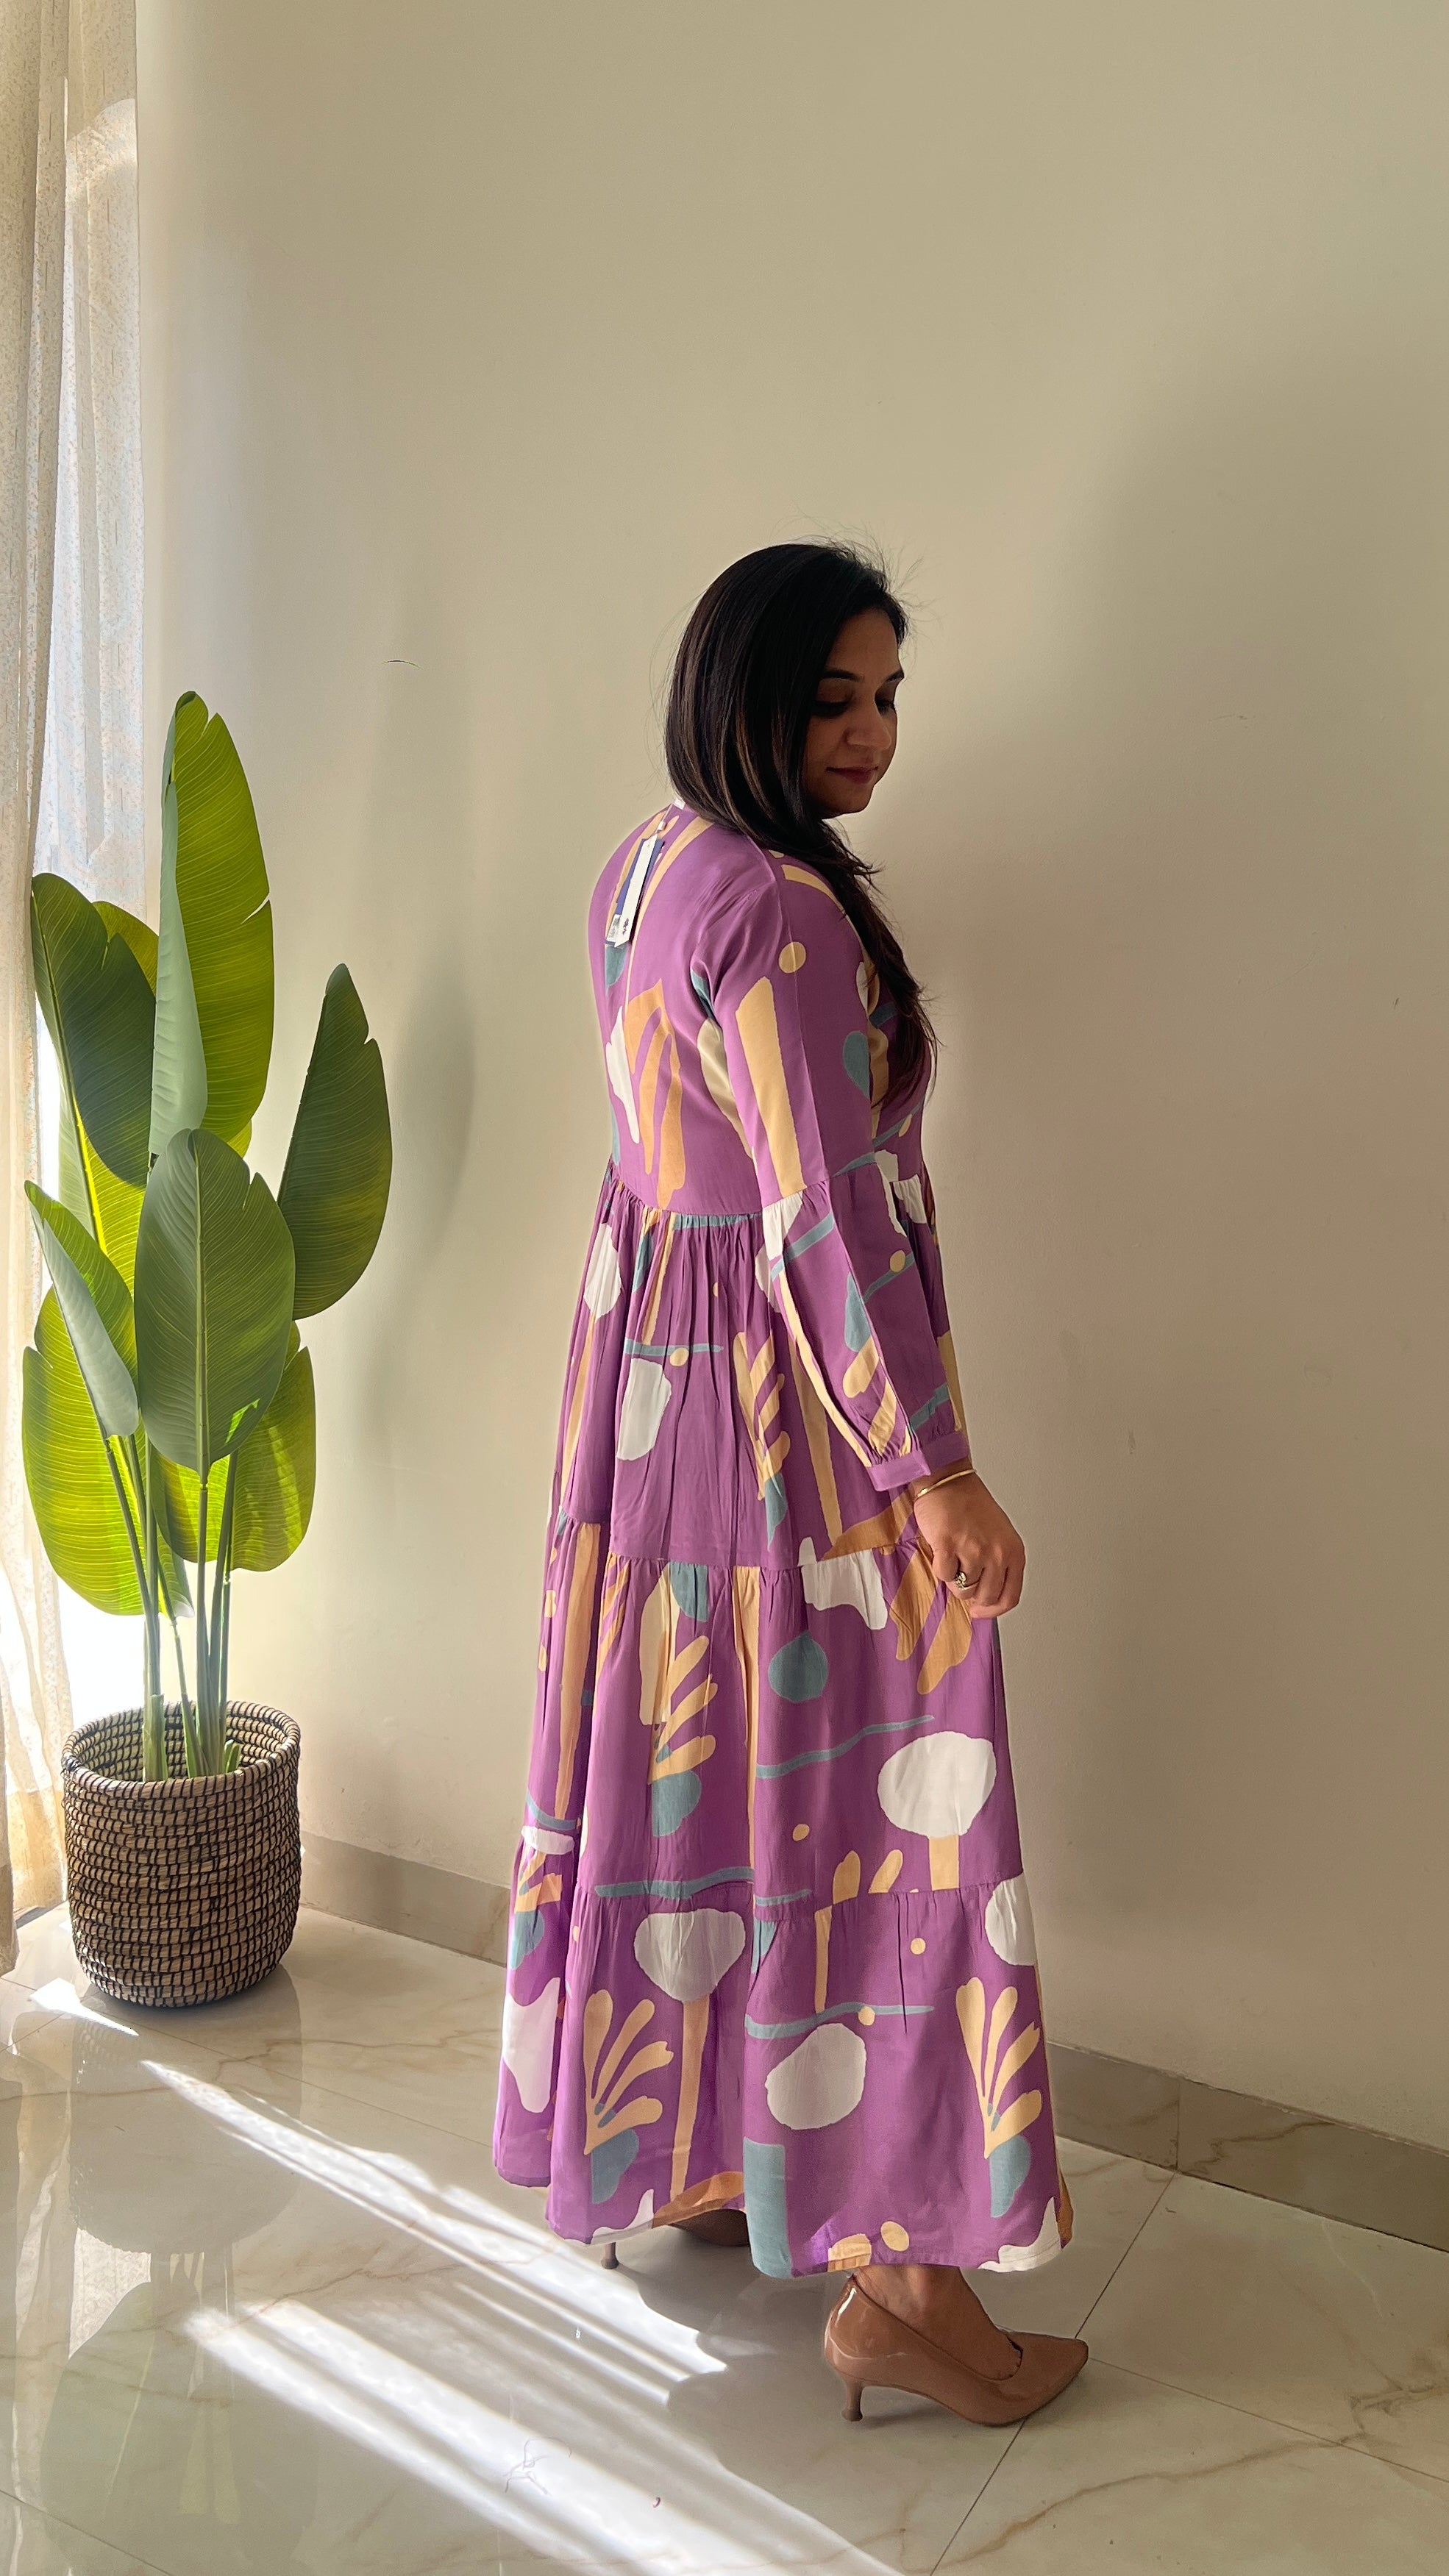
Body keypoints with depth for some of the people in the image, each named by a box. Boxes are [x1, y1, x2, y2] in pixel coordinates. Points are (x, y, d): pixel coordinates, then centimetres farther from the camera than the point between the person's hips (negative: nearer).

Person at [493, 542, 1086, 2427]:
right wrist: (937, 1468, -18)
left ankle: (674, 2149, 37)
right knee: (859, 1791, 0)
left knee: (684, 1750, 18)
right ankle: (899, 2284, 15)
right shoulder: (787, 916, -20)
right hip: (790, 1402, -9)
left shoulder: (639, 871, 10)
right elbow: (827, 1224, -23)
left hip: (645, 1360, 10)